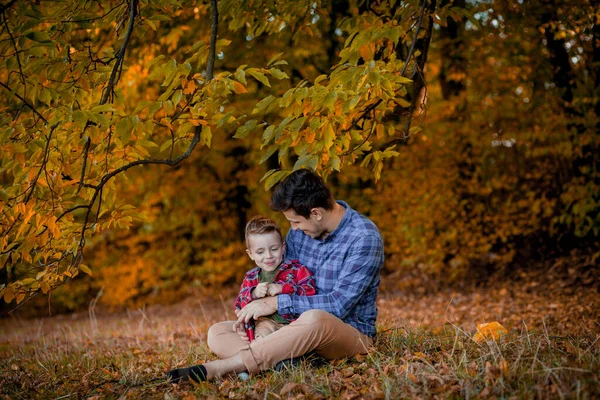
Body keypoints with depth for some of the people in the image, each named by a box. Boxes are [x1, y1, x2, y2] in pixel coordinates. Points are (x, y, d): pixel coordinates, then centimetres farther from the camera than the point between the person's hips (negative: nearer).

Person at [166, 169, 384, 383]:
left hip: (352, 332, -7)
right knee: (217, 333, -6)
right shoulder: (300, 230, 4)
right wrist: (254, 309, -4)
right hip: (301, 328, 7)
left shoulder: (364, 237, -17)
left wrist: (277, 303, -21)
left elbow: (339, 304, -22)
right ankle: (290, 361, -36)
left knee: (314, 319, -42)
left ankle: (219, 368, -38)